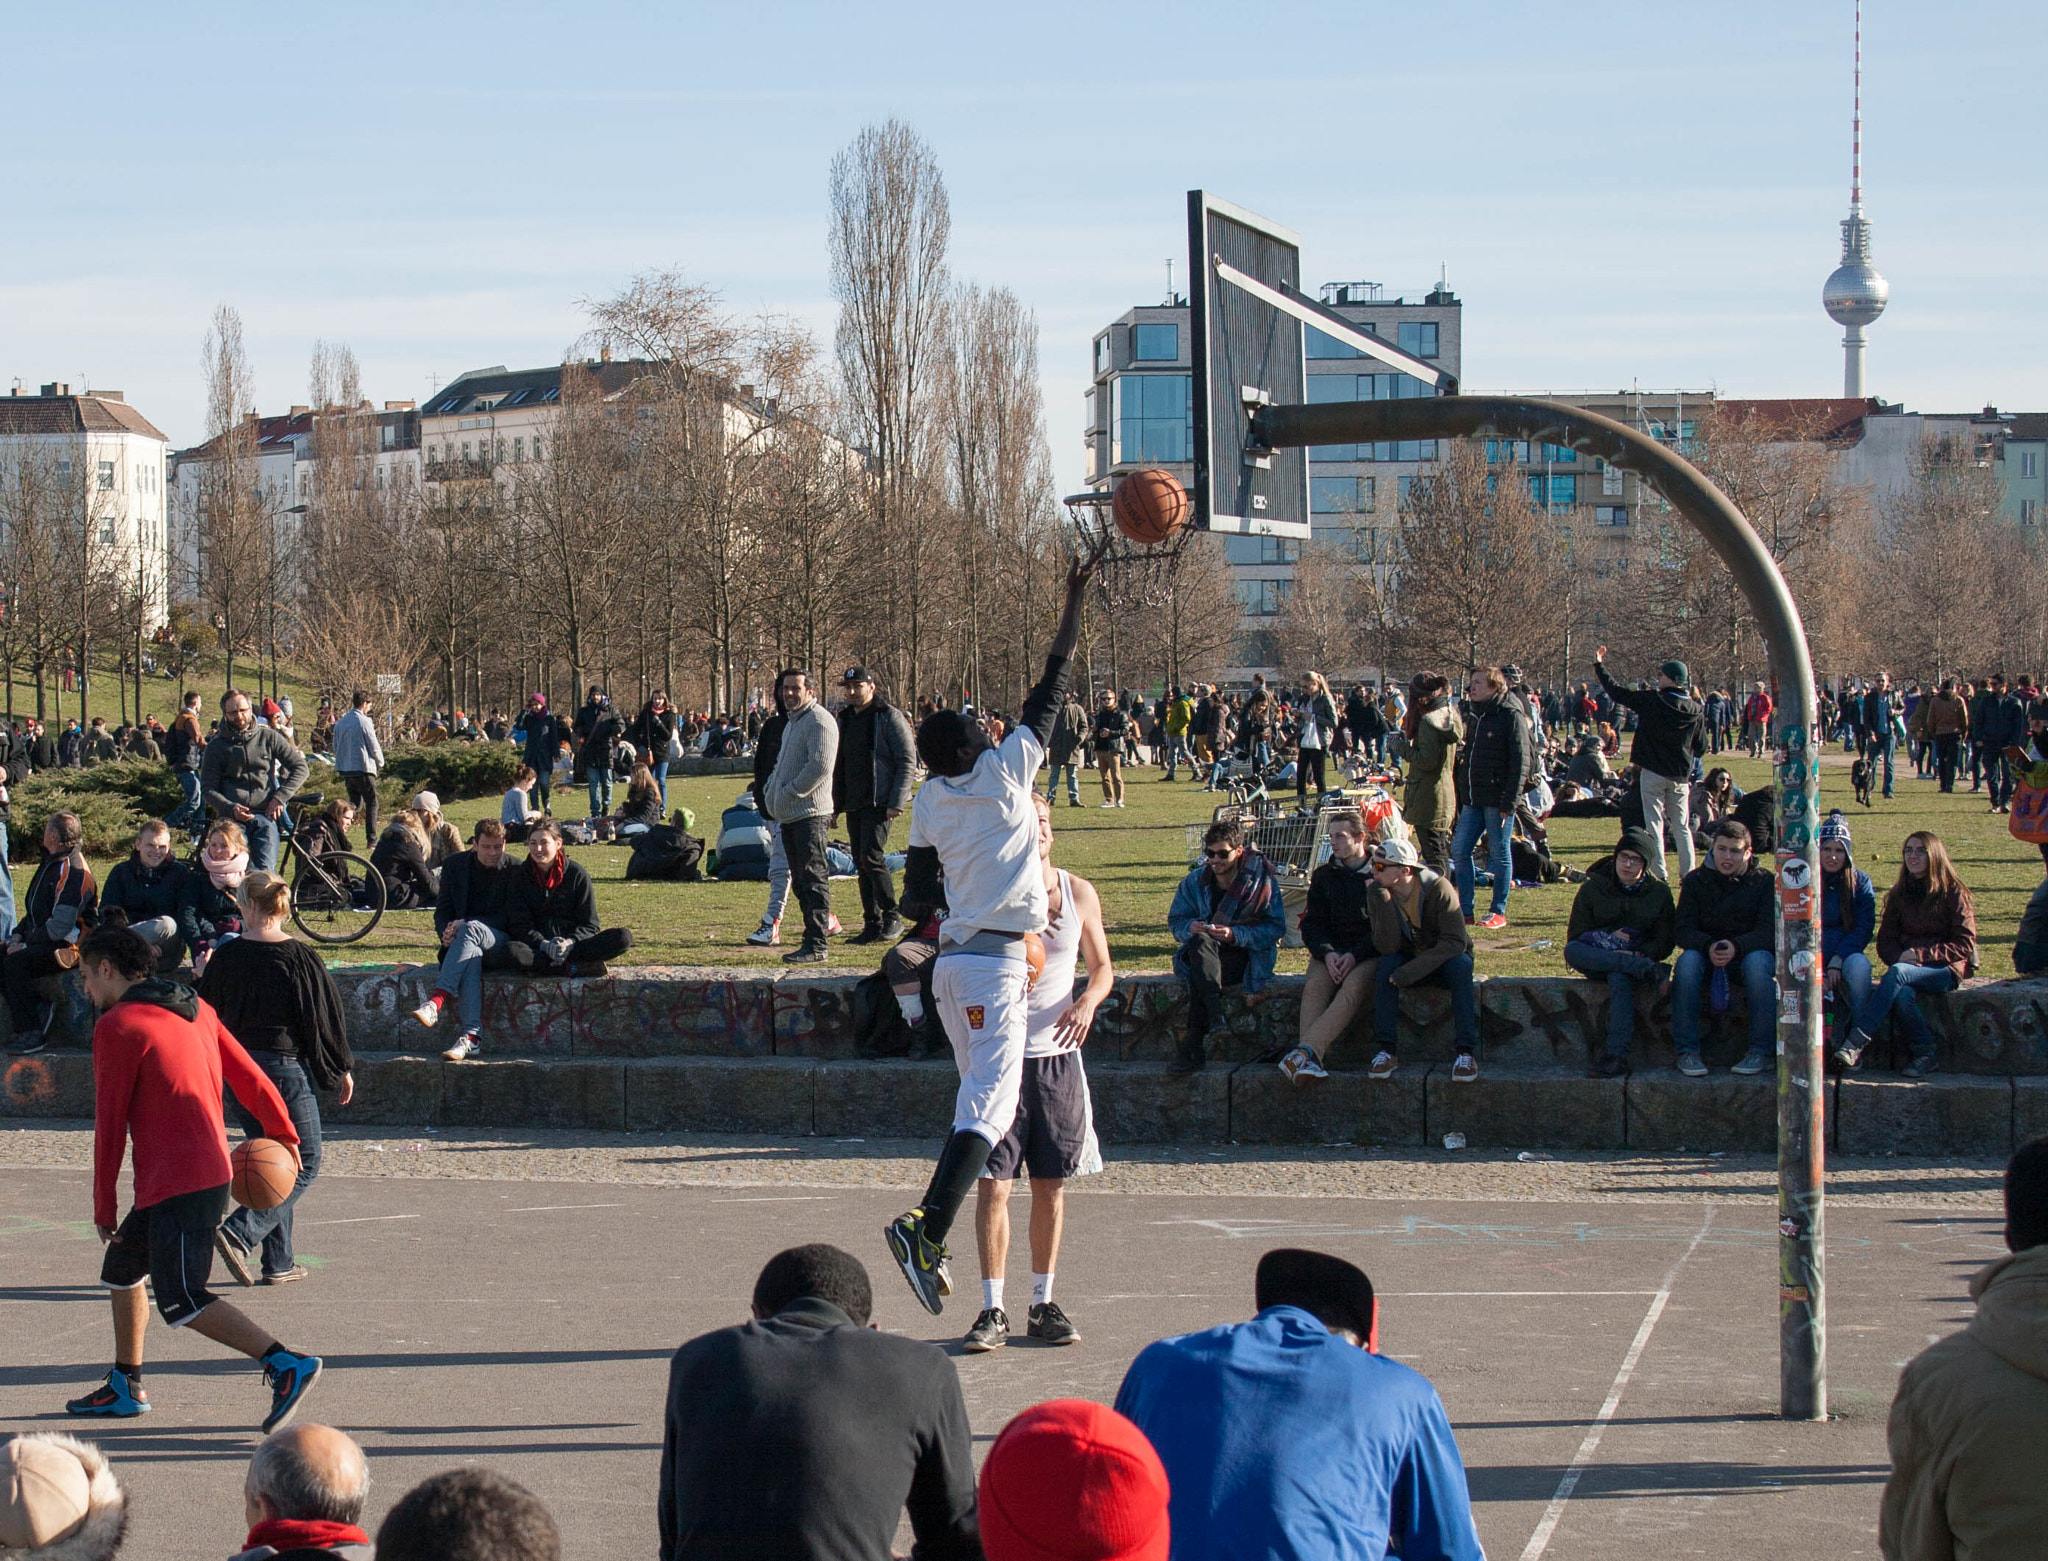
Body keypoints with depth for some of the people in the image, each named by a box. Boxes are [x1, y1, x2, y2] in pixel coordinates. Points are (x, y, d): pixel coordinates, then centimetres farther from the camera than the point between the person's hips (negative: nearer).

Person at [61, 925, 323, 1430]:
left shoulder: (117, 1025, -10)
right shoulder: (194, 1009, 13)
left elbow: (110, 1123, -9)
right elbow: (248, 1075, 16)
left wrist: (103, 1203, -2)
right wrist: (282, 1134, 29)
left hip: (179, 1187, -9)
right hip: (211, 1172, 10)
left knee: (182, 1302, -12)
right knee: (121, 1268, 22)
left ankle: (288, 1366, -21)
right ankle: (126, 1387, 29)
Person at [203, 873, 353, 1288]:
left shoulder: (225, 958, -1)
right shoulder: (299, 958, -10)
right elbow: (324, 1017, -6)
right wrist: (342, 1069, 6)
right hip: (285, 1068, -5)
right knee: (304, 1165, 3)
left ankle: (278, 1262, 14)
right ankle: (239, 1235, -14)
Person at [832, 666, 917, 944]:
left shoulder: (889, 717, -7)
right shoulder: (845, 719, 16)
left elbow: (907, 761, -11)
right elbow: (838, 764, 22)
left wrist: (897, 802, -17)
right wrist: (834, 805, 16)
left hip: (879, 803, -8)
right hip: (853, 804, 8)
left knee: (872, 858, -16)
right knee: (862, 864, 7)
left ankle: (892, 918, -6)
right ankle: (873, 924, 11)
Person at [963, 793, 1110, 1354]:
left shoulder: (1079, 893, 4)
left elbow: (1102, 966, 14)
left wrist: (1088, 1001, -7)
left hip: (1057, 1055, 3)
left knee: (1051, 1185, 8)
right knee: (993, 1184, -6)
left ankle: (1043, 1305, 19)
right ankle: (993, 1310, -1)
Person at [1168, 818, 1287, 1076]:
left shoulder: (1260, 879, -2)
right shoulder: (1195, 882, 8)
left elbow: (1276, 928, -6)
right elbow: (1175, 921, 13)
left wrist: (1236, 935, -20)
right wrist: (1191, 927, -13)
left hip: (1246, 955, -3)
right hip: (1203, 953, 3)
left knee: (1199, 974, -35)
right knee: (1200, 943, -36)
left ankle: (1193, 1045, -36)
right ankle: (1217, 1022, -47)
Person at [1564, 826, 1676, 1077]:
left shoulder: (1659, 892, 4)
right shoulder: (1592, 888, 3)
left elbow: (1664, 945, 3)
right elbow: (1576, 937, 2)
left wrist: (1636, 954, -16)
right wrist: (1609, 939, -14)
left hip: (1638, 958, -1)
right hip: (1598, 958, 2)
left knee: (1619, 977, -39)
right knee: (1571, 951, -34)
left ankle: (1616, 1055, -47)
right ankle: (1650, 972, -37)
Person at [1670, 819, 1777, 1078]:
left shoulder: (1764, 882, -2)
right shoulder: (1696, 880, 3)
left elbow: (1770, 931, -13)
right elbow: (1681, 930, -5)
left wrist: (1736, 947, -32)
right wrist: (1709, 946, -27)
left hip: (1749, 952, -1)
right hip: (1706, 954, 1)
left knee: (1758, 961, -35)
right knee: (1687, 960, -31)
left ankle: (1762, 1051, -29)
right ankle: (1686, 1051, -29)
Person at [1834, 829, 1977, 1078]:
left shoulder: (1954, 894, 1)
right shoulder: (1898, 895, 14)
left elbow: (1964, 945, -4)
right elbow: (1885, 941, 12)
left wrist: (1920, 955, -15)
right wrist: (1900, 957, -12)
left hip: (1945, 969, -4)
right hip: (1905, 966, 4)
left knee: (1897, 973, -35)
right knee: (1902, 995, -34)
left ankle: (1855, 1044, -43)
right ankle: (1924, 1056, -20)